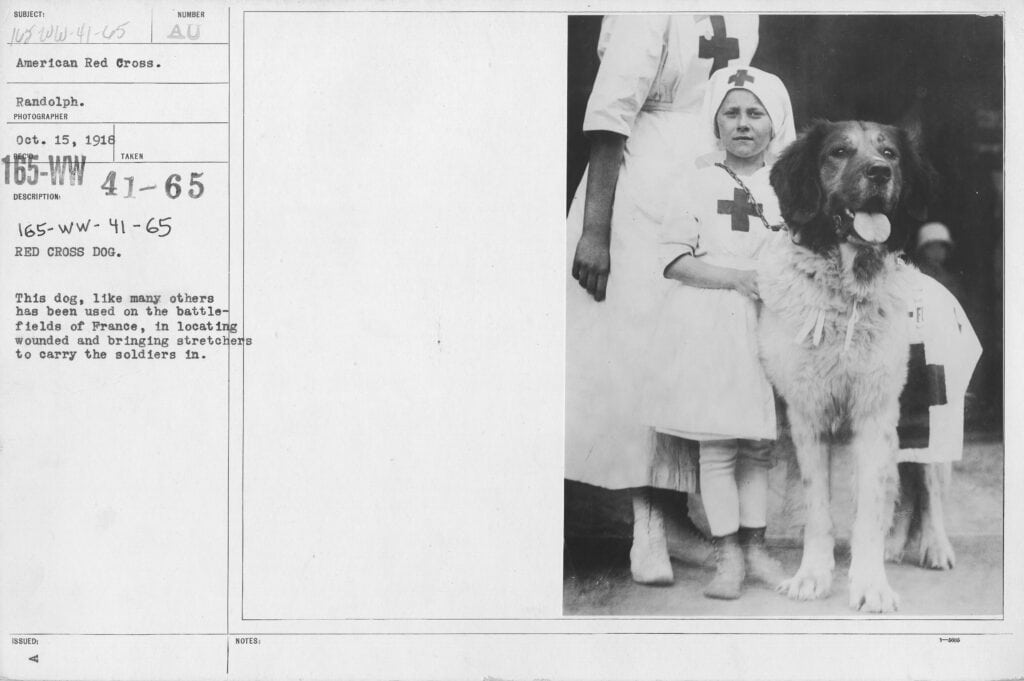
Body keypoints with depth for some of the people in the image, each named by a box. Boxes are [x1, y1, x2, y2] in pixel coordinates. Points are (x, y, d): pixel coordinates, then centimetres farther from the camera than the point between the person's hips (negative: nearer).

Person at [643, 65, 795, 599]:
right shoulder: (699, 186, 0)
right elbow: (674, 259, -6)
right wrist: (736, 278, -16)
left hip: (767, 324, 3)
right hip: (707, 326, -3)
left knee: (758, 445, 8)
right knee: (716, 445, -3)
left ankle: (755, 547, 20)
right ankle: (727, 555, 6)